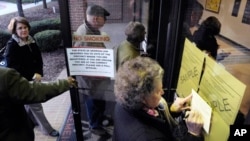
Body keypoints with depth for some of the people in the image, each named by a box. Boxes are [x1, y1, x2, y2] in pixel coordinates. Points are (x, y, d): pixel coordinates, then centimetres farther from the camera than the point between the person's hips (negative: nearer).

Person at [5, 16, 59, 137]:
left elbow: (38, 58, 6)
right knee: (35, 105, 1)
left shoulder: (31, 41, 3)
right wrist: (32, 76, -20)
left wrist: (38, 73, -8)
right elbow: (13, 66, -18)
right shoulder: (11, 45, -15)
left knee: (30, 103, 20)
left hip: (34, 77, 6)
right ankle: (47, 129, 13)